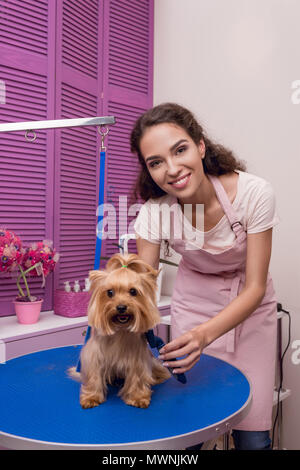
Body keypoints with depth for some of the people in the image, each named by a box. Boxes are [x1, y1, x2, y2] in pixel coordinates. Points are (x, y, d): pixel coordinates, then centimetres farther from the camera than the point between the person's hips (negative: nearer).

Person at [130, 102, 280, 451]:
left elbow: (255, 287, -23)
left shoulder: (254, 193, -27)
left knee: (252, 436, 1)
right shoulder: (154, 210, -21)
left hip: (248, 306, -1)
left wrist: (205, 334, -38)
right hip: (193, 303, 1)